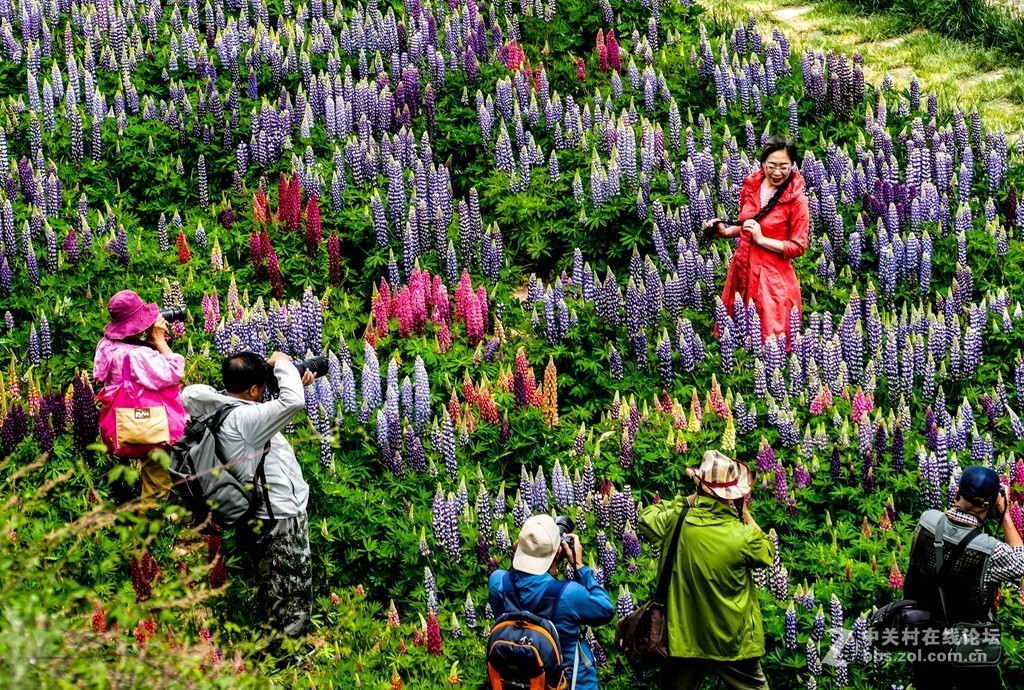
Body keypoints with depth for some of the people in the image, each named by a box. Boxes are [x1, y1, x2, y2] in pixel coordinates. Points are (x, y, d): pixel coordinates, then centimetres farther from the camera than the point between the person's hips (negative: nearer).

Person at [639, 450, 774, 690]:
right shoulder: (742, 535, -17)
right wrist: (747, 516, 7)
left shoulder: (676, 522, -12)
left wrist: (687, 500, 8)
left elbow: (647, 517, 10)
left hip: (685, 639, 2)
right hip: (733, 641, -2)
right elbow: (767, 554, 4)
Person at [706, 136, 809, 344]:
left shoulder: (797, 200, -13)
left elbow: (798, 247, -11)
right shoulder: (750, 187, 3)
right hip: (743, 268, 6)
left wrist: (762, 240, -18)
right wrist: (726, 231, 1)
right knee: (735, 332, 14)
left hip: (772, 276, -6)